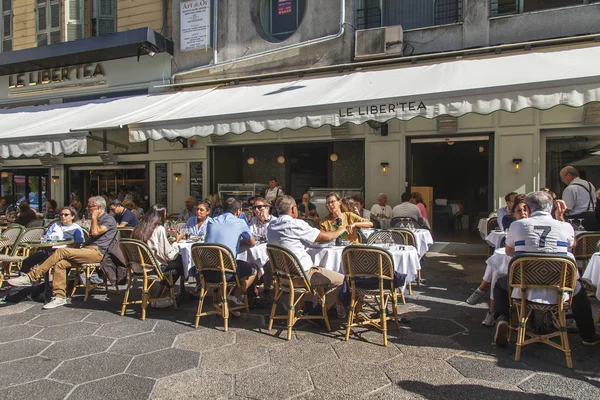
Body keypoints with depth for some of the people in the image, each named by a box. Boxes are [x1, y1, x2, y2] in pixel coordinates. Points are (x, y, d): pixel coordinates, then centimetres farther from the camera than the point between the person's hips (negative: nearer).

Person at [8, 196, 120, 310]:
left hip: (98, 252, -9)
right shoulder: (97, 220, 28)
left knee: (61, 252, -19)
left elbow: (95, 232, -18)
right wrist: (79, 249, 15)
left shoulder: (109, 220, -3)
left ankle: (32, 277, -12)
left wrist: (94, 217, -4)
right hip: (89, 250, 9)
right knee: (60, 263, -12)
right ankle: (60, 297, -11)